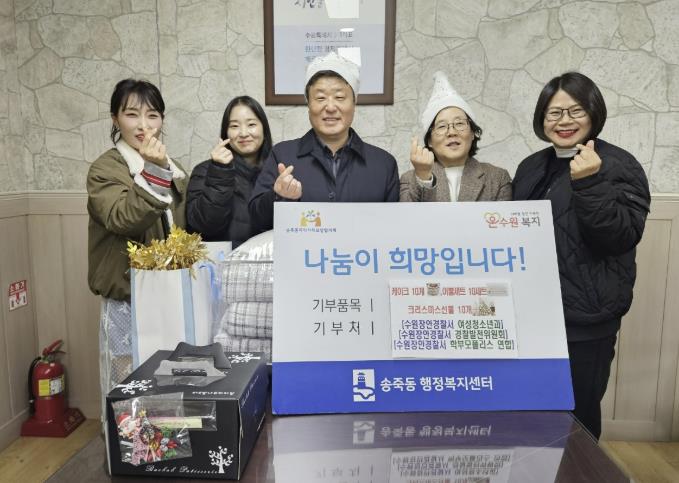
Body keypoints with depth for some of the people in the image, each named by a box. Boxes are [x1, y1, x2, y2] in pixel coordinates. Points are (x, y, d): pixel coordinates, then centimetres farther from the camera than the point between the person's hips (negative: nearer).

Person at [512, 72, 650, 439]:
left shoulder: (619, 166, -7)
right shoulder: (531, 167, 10)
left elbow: (621, 238, -18)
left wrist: (589, 183, -28)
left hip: (585, 320, -5)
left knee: (577, 415, 6)